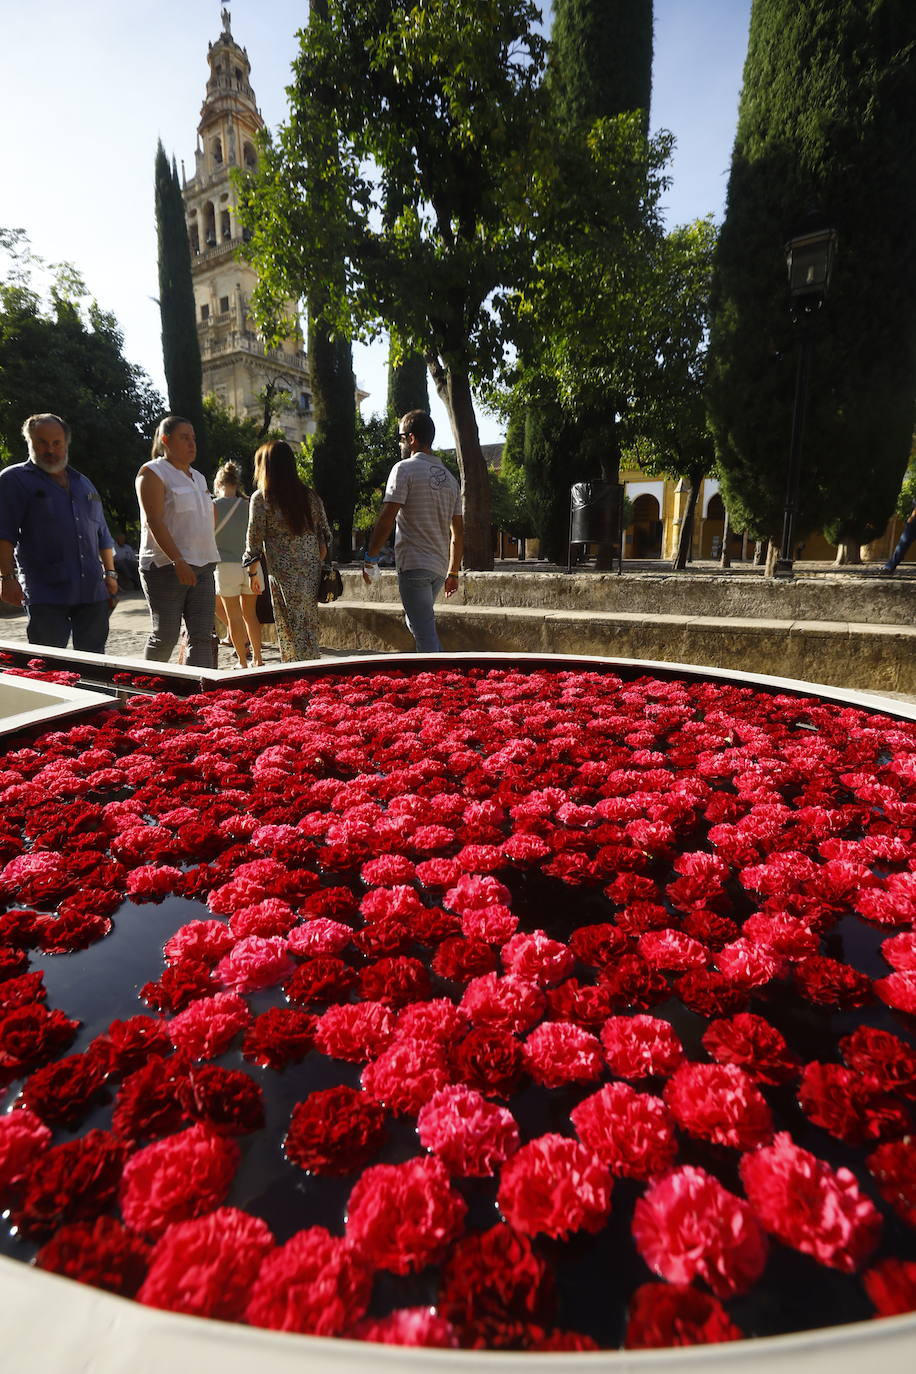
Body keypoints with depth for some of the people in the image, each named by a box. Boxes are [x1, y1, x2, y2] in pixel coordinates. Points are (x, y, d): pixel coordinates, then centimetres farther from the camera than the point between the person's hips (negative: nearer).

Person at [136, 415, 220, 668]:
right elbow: (154, 521, -13)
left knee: (202, 636, -2)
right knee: (165, 636, -2)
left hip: (202, 566, 7)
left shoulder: (198, 477, 21)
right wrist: (178, 561, -24)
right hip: (166, 566, -7)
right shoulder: (153, 472, -2)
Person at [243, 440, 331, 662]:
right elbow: (325, 537, 10)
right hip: (312, 574, 5)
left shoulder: (261, 498, -5)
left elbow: (254, 539, -4)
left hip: (284, 576, -5)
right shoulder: (310, 495, 8)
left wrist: (252, 573, 9)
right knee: (310, 629, 13)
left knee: (290, 632, 2)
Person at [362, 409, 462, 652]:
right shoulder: (449, 477, 16)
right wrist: (453, 572, 20)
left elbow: (387, 518, -14)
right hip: (439, 567, 8)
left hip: (413, 565, -8)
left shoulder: (405, 468, -6)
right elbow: (458, 531, 15)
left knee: (425, 635, -6)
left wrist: (370, 557, -6)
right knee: (419, 624, 22)